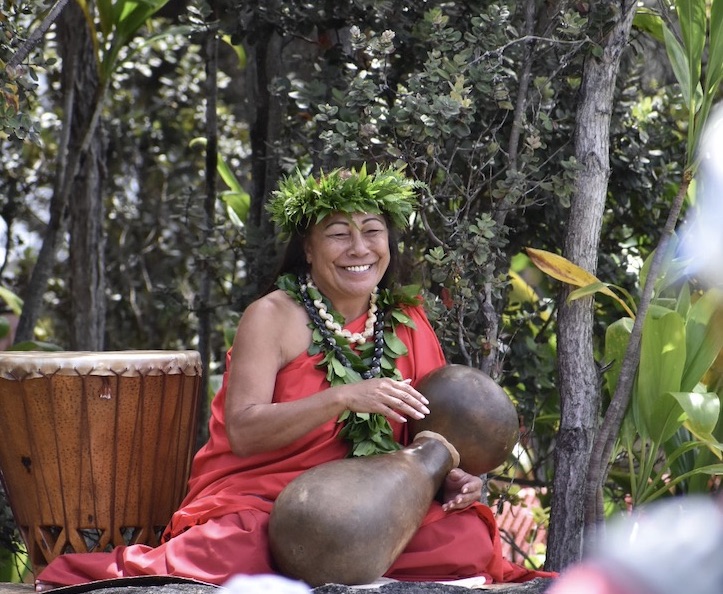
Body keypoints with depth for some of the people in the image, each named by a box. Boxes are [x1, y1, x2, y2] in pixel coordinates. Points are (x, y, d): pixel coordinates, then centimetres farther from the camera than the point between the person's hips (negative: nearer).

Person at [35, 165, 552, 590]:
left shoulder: (407, 325, 12)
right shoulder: (273, 317, -3)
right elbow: (243, 433, -14)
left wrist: (452, 476, -9)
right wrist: (342, 399, -25)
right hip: (259, 502, -5)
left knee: (468, 538, -22)